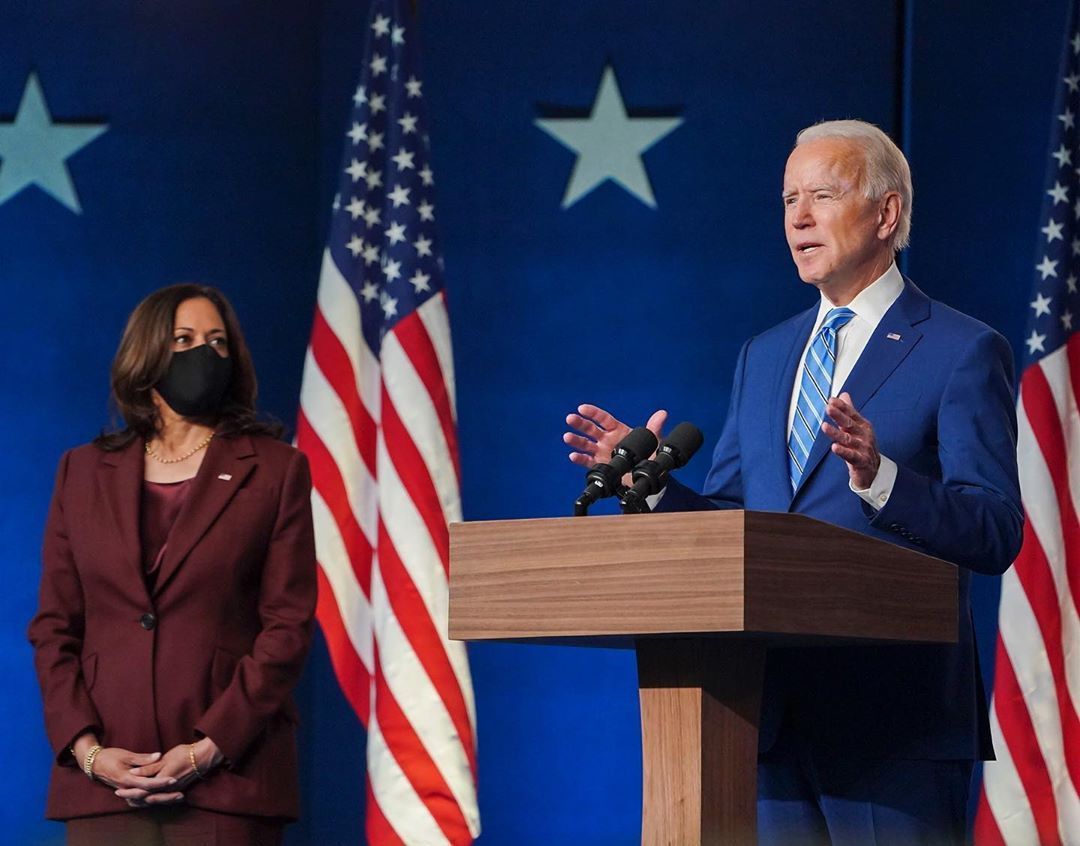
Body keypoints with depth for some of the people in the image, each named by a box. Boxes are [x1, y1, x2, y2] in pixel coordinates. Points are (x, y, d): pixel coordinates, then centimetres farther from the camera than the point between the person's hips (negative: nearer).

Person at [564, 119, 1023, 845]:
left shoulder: (965, 352, -2)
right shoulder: (765, 356, 19)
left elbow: (997, 534, -12)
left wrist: (880, 477, -28)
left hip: (895, 718, -6)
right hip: (777, 714, 6)